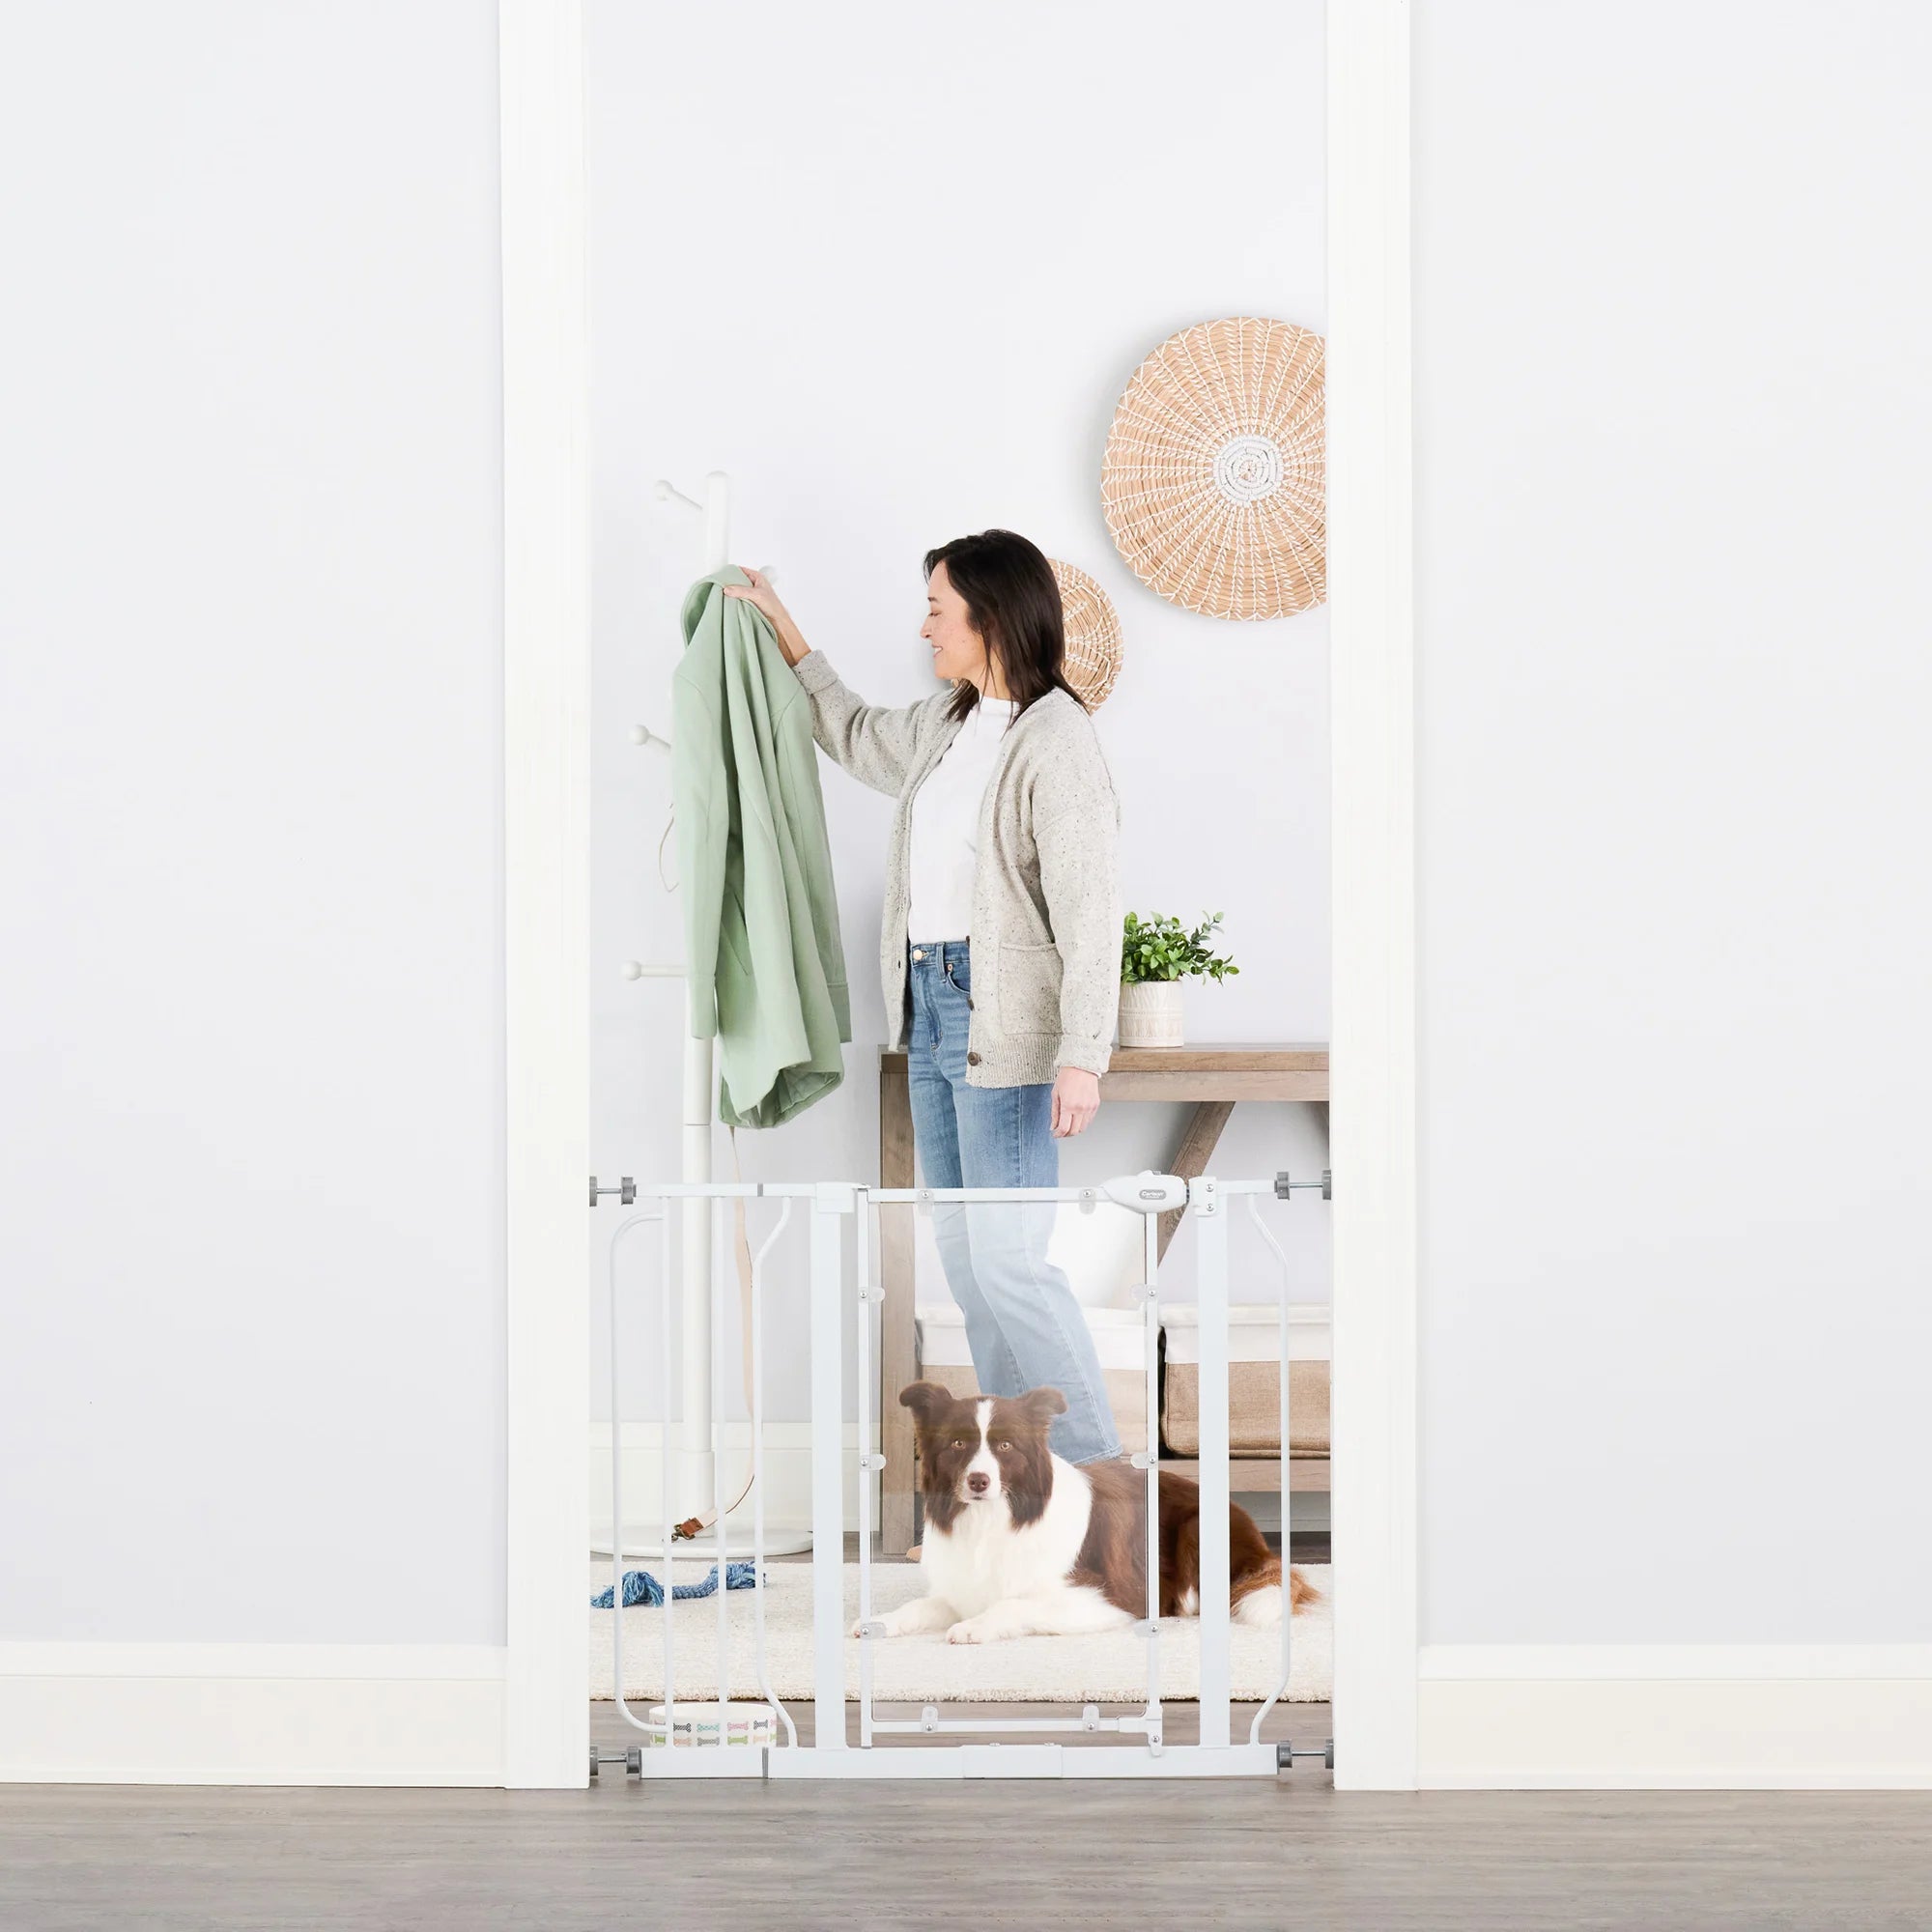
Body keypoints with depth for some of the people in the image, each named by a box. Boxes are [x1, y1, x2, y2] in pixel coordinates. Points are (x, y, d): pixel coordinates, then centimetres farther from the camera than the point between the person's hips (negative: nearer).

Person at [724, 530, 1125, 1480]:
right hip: (930, 1006, 9)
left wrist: (1083, 1056, -23)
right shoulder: (947, 724, 12)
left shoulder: (1056, 739, -13)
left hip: (1003, 1019, -9)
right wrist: (782, 627, 35)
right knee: (963, 1250, 9)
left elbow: (1089, 909, -18)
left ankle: (1094, 1464, -2)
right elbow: (853, 735, 34)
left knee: (1008, 1256, -11)